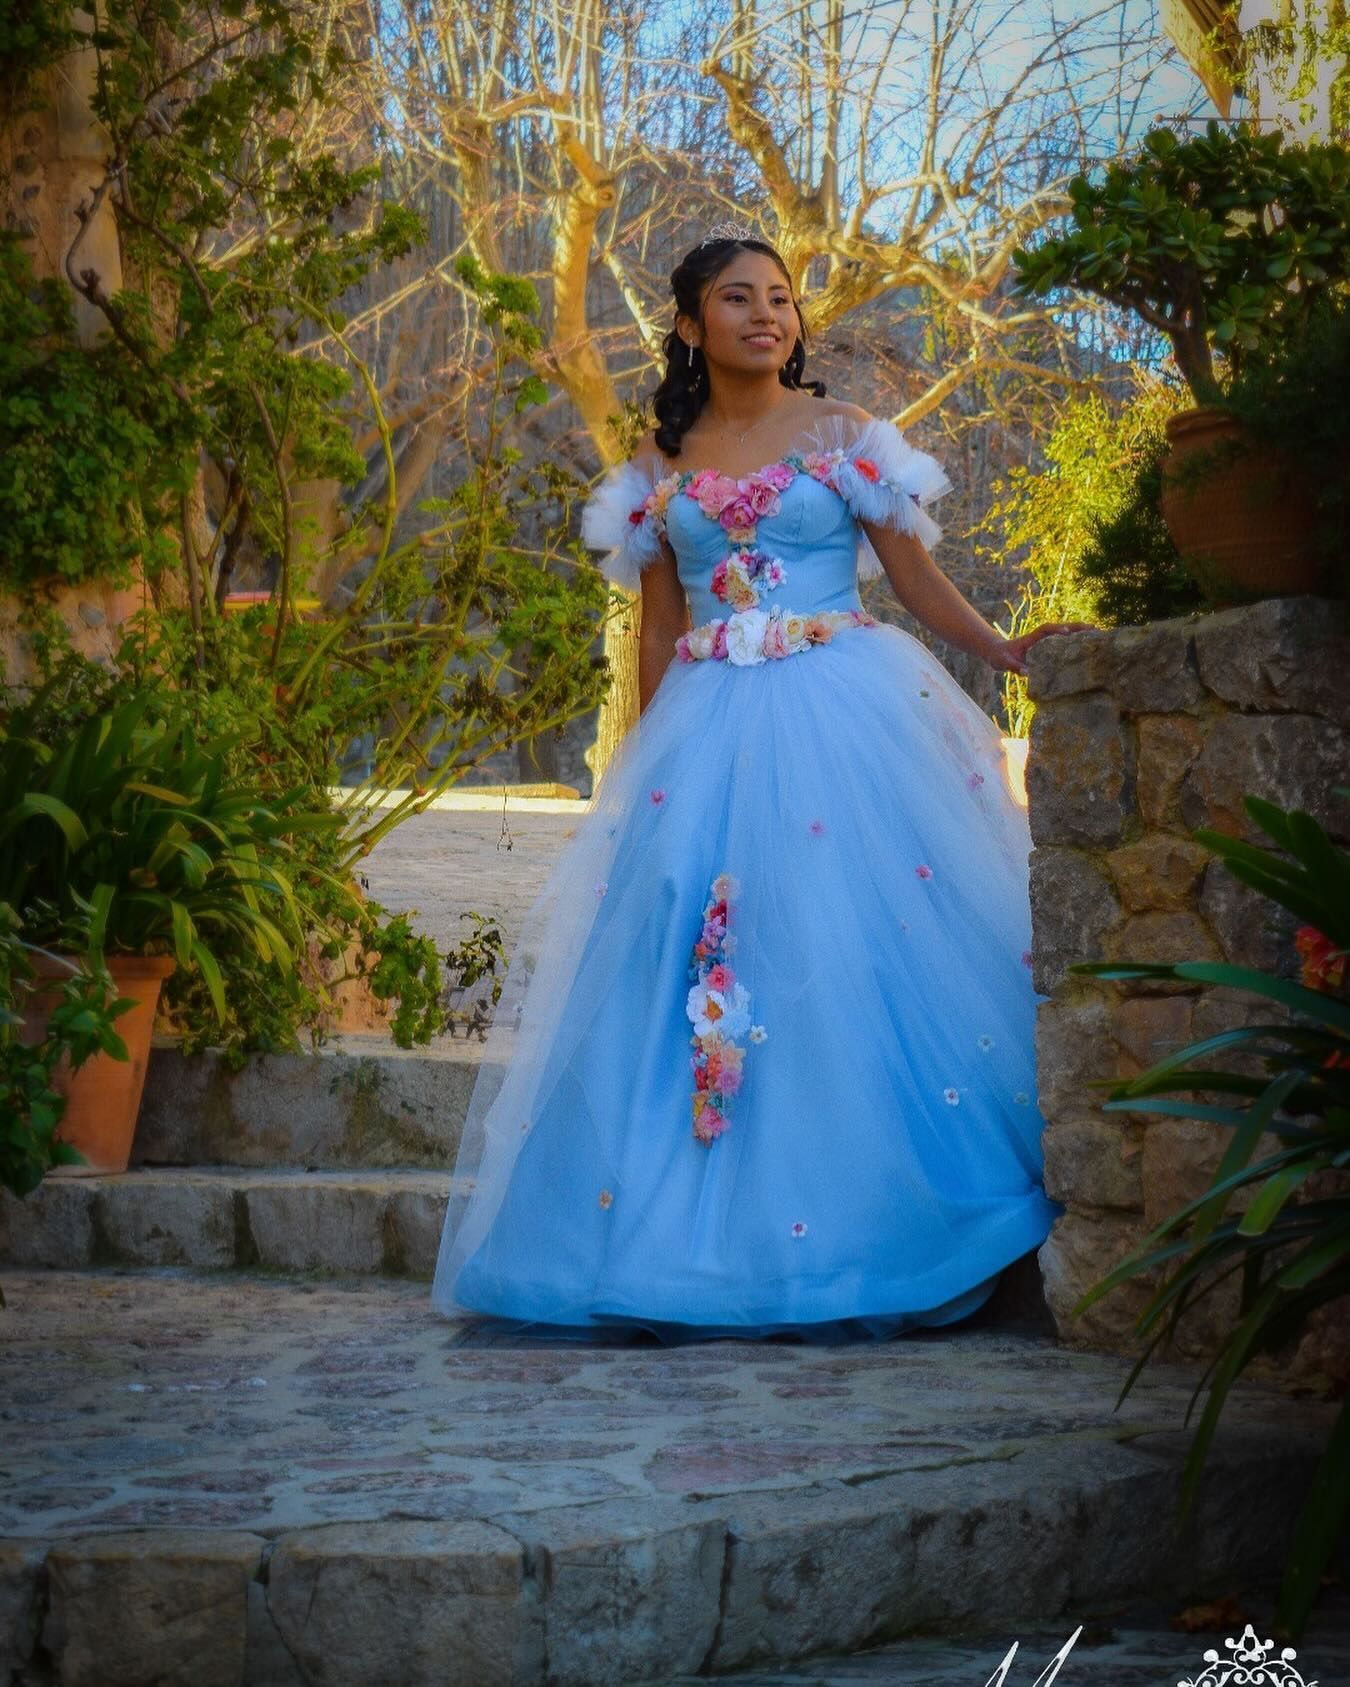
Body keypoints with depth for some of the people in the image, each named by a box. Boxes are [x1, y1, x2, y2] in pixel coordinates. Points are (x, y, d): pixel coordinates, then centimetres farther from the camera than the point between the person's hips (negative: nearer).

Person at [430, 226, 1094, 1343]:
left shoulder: (843, 434, 6)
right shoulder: (660, 467, 13)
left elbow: (916, 576, 4)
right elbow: (659, 631, 14)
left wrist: (1009, 651, -9)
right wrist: (648, 766, 10)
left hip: (843, 715, -2)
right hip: (706, 736, 2)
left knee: (851, 948, -10)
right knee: (685, 942, -5)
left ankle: (846, 1236, -4)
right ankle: (713, 1244, 0)